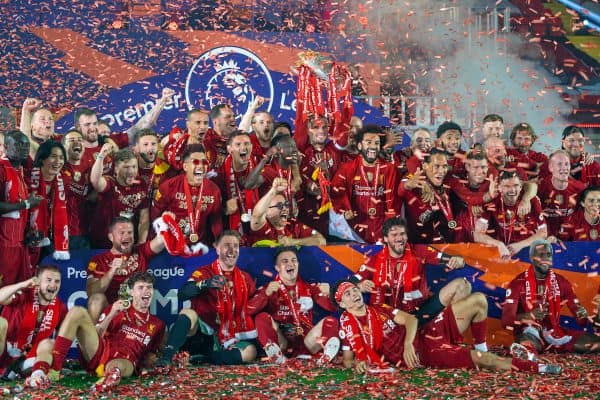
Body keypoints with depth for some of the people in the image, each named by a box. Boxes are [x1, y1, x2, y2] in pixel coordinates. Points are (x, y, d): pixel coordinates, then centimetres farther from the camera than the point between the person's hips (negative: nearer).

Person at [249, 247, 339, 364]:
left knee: (331, 321, -16)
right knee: (261, 317, -23)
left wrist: (327, 294, -17)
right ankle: (275, 352, -41)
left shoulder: (309, 287, 13)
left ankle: (328, 350, -42)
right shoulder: (269, 288, 6)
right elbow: (250, 309, -10)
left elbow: (331, 307, 5)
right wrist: (266, 293, -26)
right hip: (281, 343, -1)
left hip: (305, 342, 2)